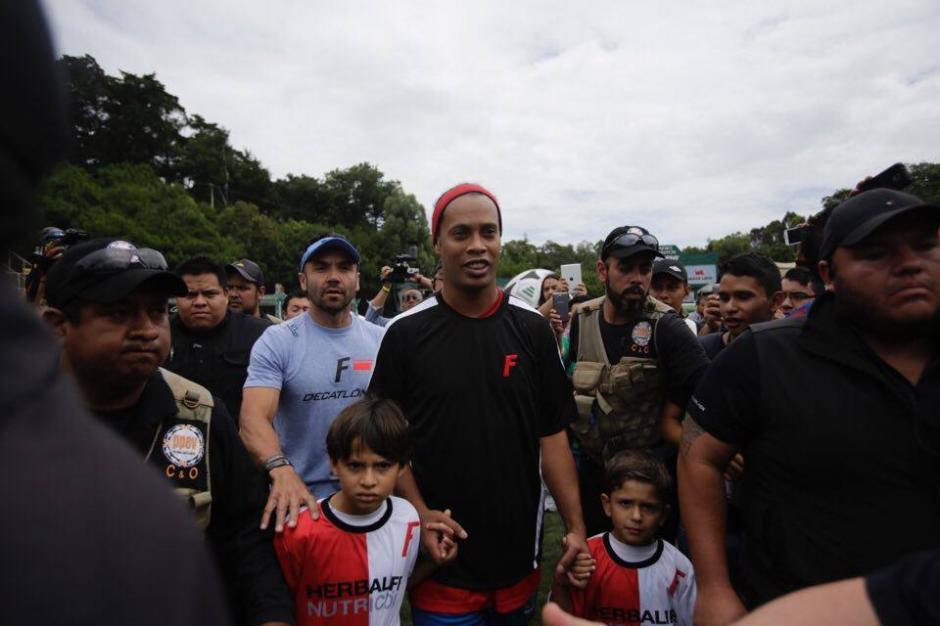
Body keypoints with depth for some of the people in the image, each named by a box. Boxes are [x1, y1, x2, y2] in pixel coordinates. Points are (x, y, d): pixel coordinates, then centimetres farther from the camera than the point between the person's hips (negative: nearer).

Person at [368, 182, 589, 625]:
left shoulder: (531, 328, -3)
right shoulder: (406, 333, -8)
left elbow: (552, 434, -1)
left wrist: (575, 526, -7)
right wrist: (420, 512, -15)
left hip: (518, 553, 3)